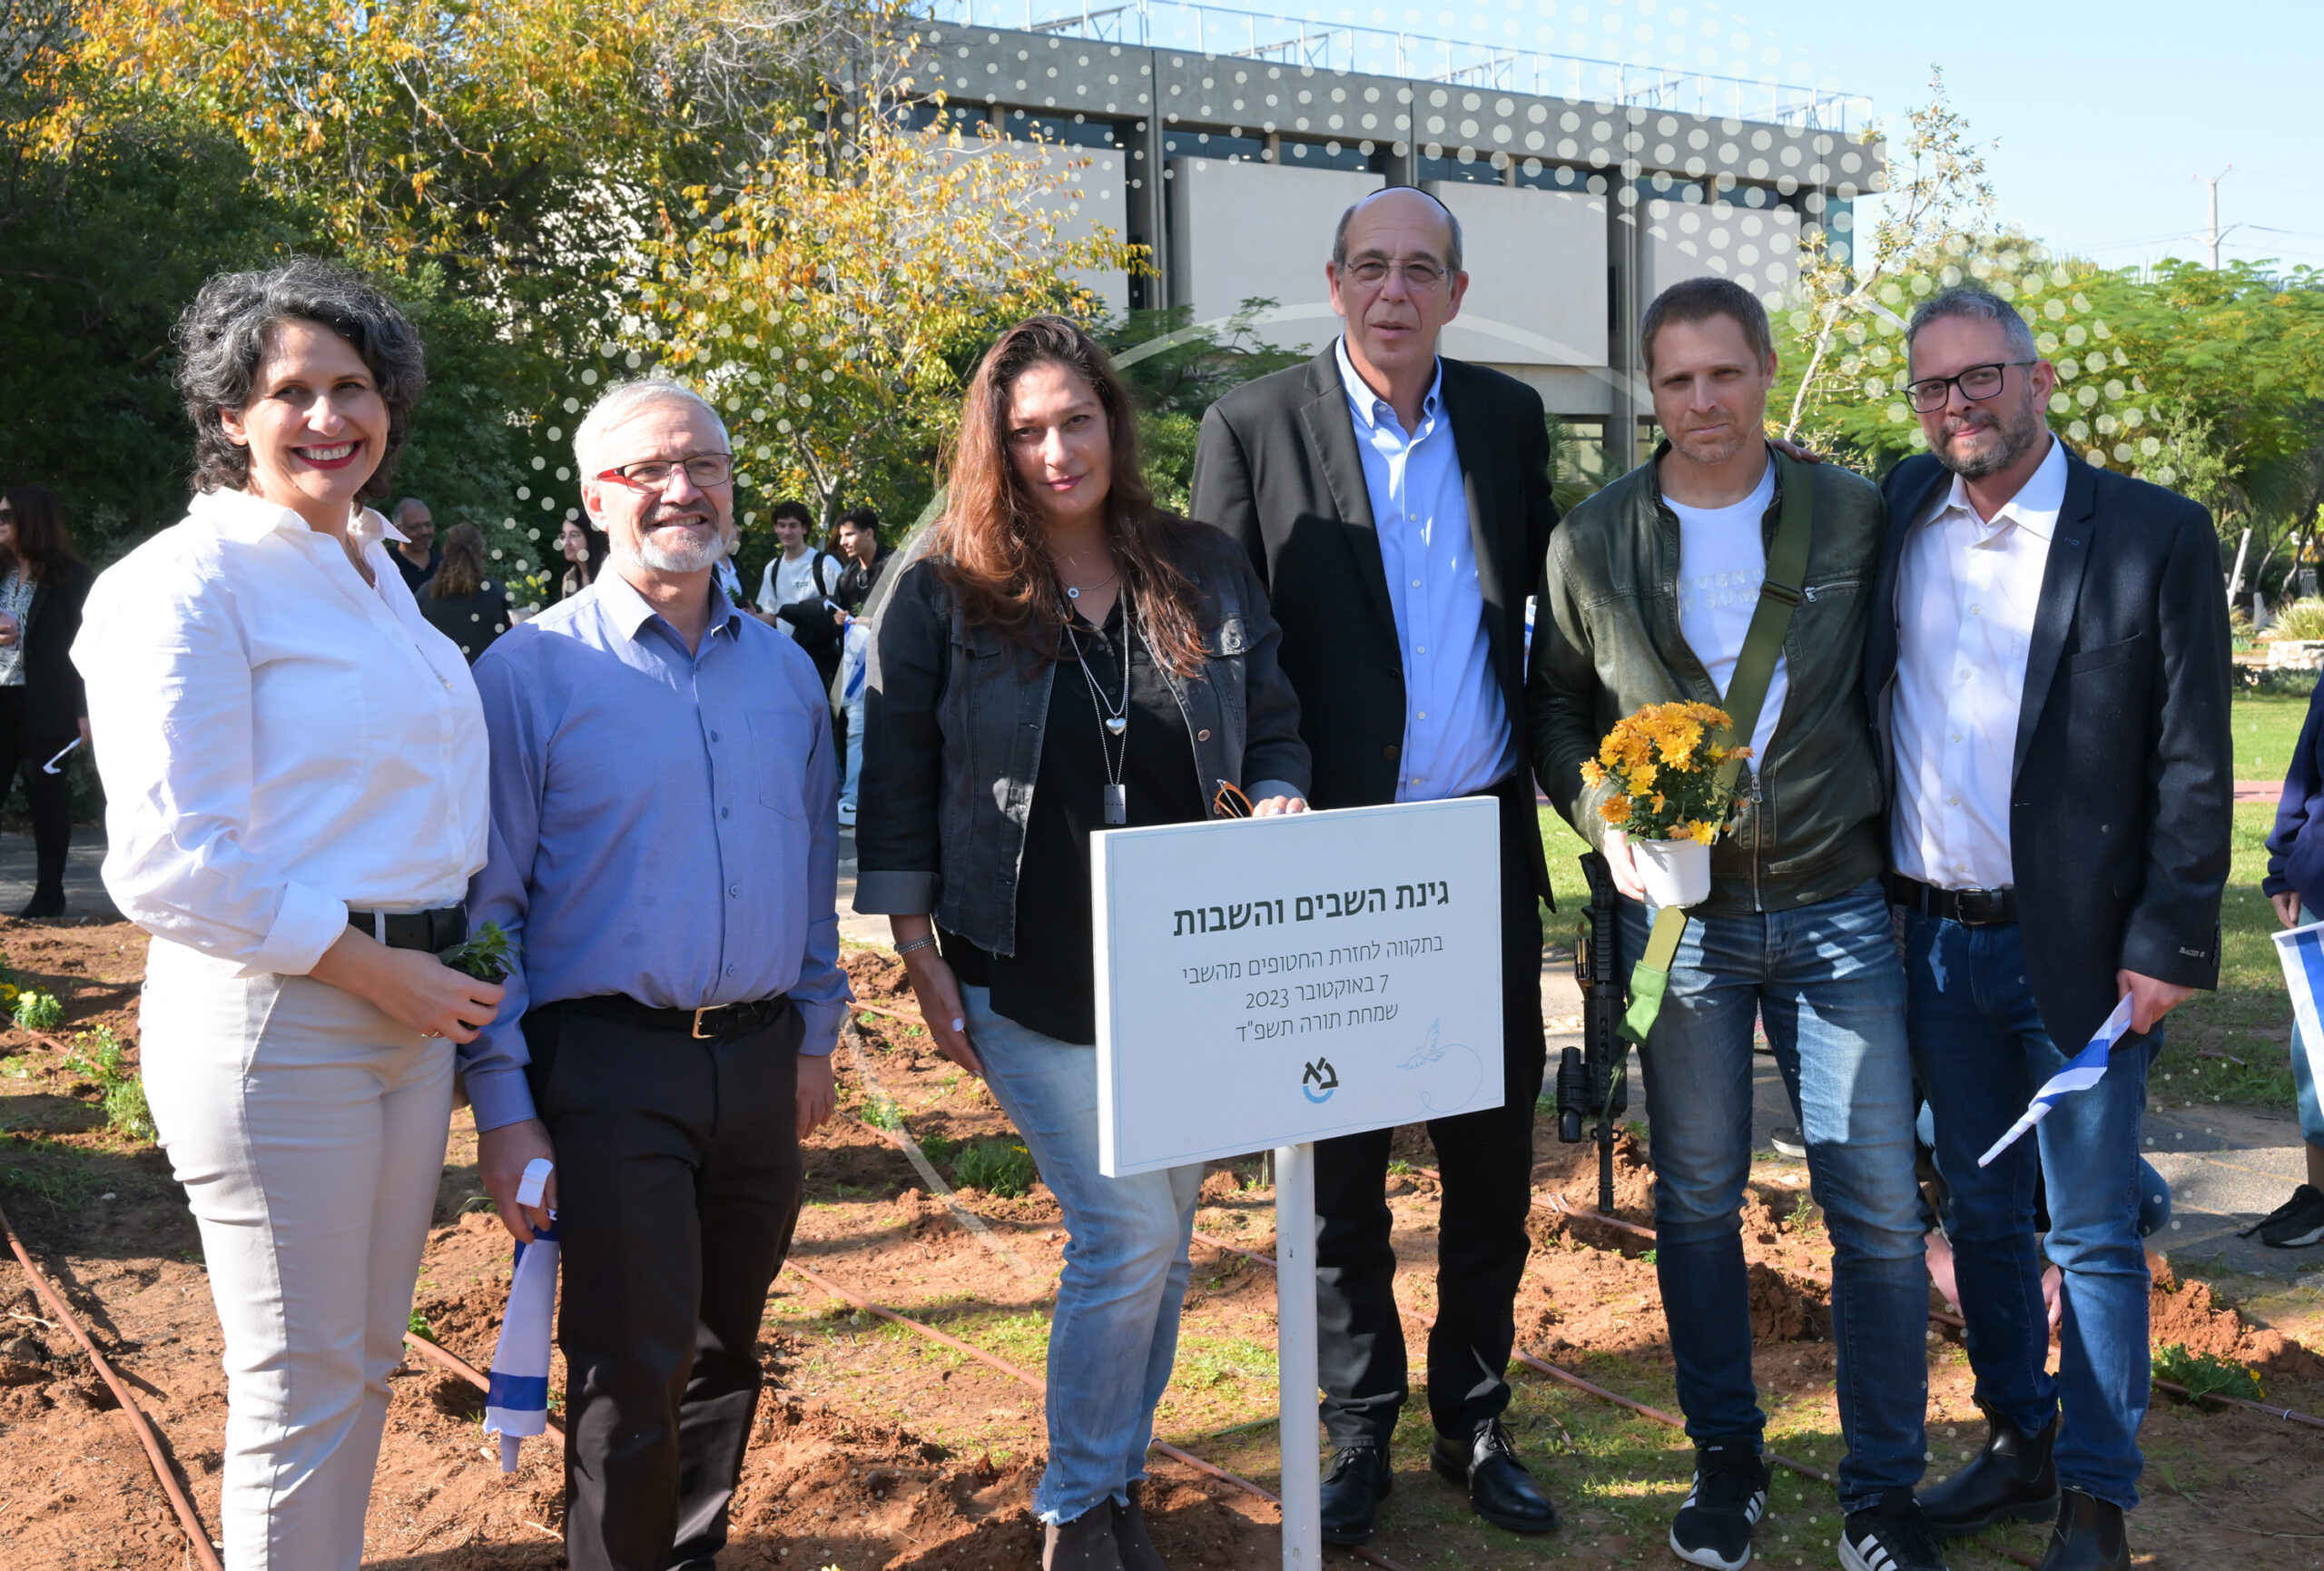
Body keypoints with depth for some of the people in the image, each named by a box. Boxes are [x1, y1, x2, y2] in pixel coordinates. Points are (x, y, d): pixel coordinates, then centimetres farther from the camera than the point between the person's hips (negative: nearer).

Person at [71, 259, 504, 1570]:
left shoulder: (378, 569, 13)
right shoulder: (192, 581, -12)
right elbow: (172, 863, -18)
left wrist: (450, 970, 11)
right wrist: (376, 970, -15)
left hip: (413, 1002, 8)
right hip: (276, 1017, -8)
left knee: (368, 1358, 18)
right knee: (303, 1387, 4)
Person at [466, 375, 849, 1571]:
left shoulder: (784, 668, 10)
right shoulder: (530, 671, -6)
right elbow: (486, 902, -6)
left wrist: (815, 1033, 15)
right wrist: (503, 1105, -9)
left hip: (760, 1059, 5)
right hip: (609, 1065, -4)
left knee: (727, 1349, 16)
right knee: (637, 1367, -1)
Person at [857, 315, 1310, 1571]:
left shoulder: (1206, 574, 5)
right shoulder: (940, 595, -3)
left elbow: (1274, 731, 12)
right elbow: (896, 786, -1)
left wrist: (1276, 806, -9)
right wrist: (923, 961, -3)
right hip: (1033, 982, -3)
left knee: (1159, 1234, 12)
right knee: (1128, 1230, -6)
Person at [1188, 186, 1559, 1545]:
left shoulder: (1509, 416, 7)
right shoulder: (1253, 426, -4)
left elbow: (1551, 609, 13)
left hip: (1486, 845, 3)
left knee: (1493, 1154, 12)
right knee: (1340, 1164, 9)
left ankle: (1475, 1423, 30)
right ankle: (1361, 1435, 27)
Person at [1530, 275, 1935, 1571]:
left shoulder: (1855, 515, 1)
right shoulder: (1593, 544, 0)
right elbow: (1559, 709, 9)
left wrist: (1892, 834, 3)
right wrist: (1605, 818, -8)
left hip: (1836, 907, 0)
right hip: (1678, 911, 0)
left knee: (1880, 1207, 2)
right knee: (1698, 1199, 11)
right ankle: (1727, 1458, 30)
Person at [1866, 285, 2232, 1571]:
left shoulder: (2154, 535, -6)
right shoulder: (1896, 513, 6)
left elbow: (2193, 764, -6)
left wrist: (2168, 947, -11)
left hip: (2076, 946, -4)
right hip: (1934, 940, 4)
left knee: (2092, 1233, 6)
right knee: (1978, 1211, 16)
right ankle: (2018, 1444, 33)